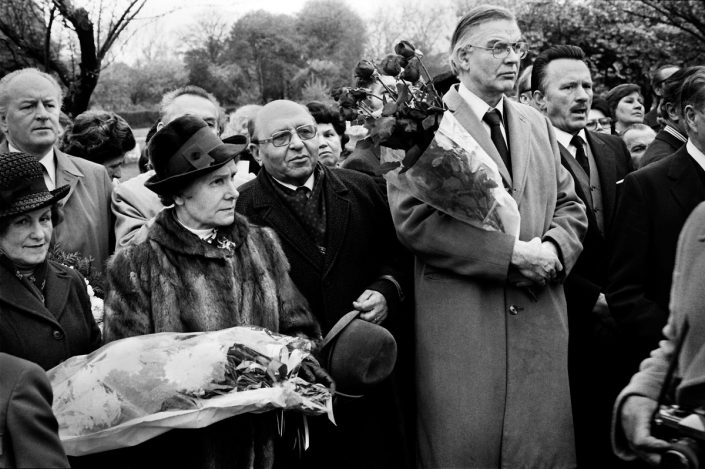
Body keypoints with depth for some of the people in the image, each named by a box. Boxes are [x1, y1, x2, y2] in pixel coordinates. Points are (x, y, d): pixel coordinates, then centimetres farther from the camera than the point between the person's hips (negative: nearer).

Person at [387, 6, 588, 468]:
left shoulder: (537, 123, 17)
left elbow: (570, 204, 18)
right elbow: (413, 219, -13)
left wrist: (554, 249, -6)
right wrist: (509, 252, -15)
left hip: (540, 320, 5)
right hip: (460, 322, -5)